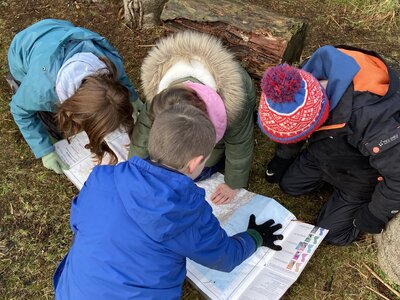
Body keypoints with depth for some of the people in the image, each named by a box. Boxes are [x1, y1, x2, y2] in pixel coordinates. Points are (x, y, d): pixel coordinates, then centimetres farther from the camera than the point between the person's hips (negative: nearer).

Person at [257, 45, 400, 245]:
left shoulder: (369, 115, -49)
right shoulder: (310, 77, -28)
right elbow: (293, 125, -4)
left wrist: (374, 215, -19)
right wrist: (283, 157, 10)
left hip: (364, 169, -5)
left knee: (332, 233, 5)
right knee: (289, 184, 13)